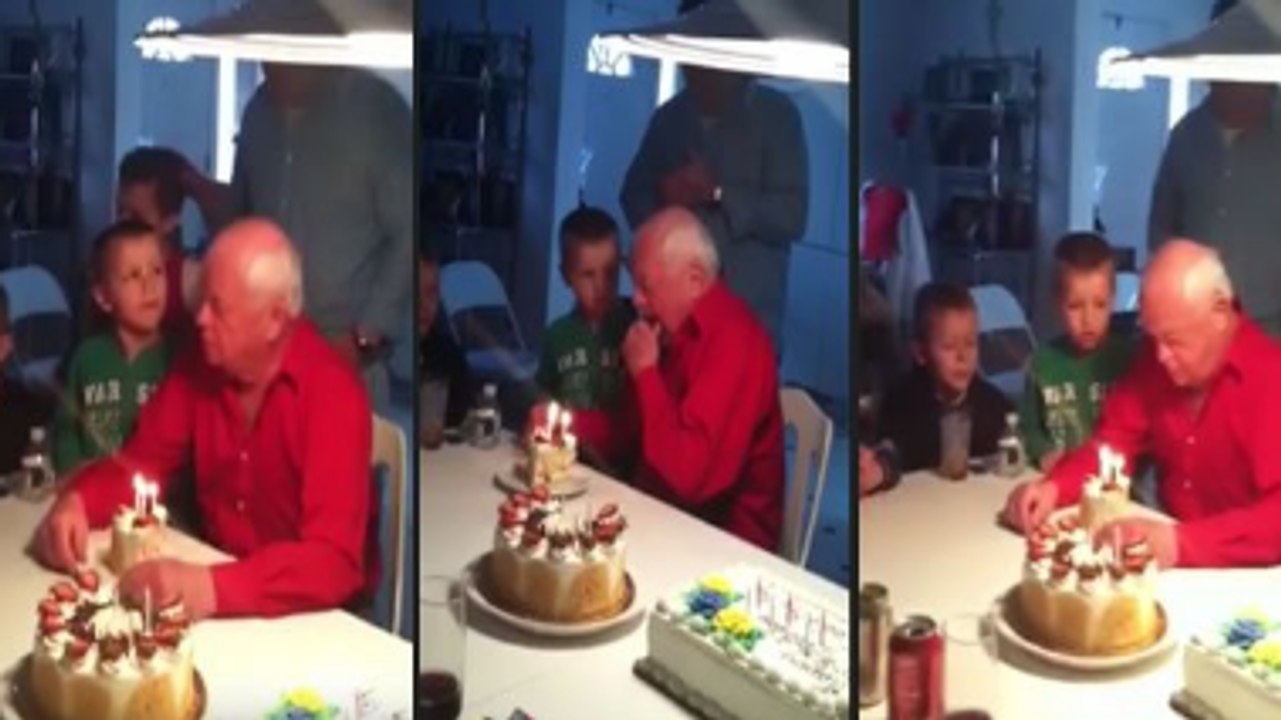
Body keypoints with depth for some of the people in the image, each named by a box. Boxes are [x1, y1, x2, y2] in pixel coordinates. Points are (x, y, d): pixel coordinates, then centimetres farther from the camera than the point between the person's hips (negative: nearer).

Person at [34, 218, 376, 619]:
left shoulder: (333, 394, -22)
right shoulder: (203, 365, -3)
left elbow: (335, 561, -30)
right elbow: (143, 460, 7)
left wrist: (212, 588, -42)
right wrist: (78, 501, -14)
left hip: (312, 617, -5)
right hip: (216, 578, 6)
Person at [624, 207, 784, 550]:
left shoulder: (733, 341, -22)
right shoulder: (675, 328, 6)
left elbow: (689, 475, -29)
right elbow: (636, 433, 15)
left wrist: (645, 373, -20)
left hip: (727, 541, -7)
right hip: (672, 517, 8)